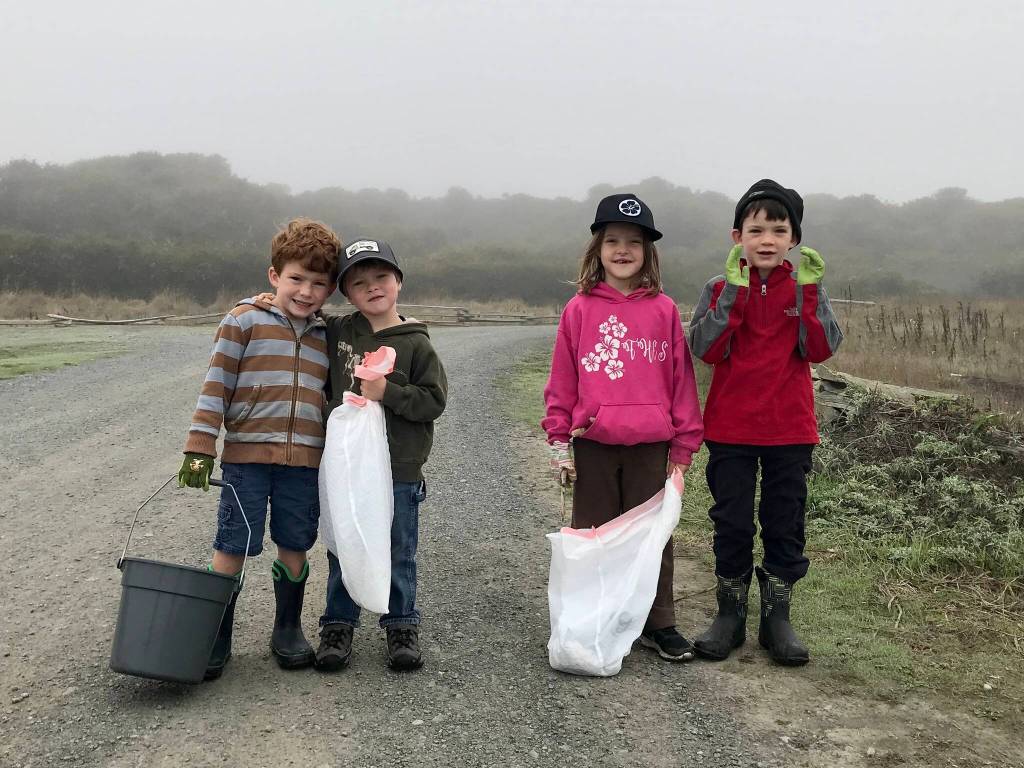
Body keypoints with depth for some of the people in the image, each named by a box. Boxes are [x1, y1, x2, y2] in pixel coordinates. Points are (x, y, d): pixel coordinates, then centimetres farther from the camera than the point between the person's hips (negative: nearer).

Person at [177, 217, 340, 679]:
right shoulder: (245, 320, -2)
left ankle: (288, 632, 28)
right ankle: (215, 641, 14)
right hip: (246, 455, -3)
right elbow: (216, 386, -5)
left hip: (304, 461, 4)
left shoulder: (327, 337, 11)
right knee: (232, 548, 1)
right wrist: (199, 448, -9)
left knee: (295, 547, 10)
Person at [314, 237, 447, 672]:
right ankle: (338, 626, 25)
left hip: (400, 470, -2)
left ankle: (402, 626, 25)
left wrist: (387, 392, -18)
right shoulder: (336, 332, 5)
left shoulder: (415, 345, -4)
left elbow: (434, 400, -8)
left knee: (399, 553, 10)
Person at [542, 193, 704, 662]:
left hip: (650, 446, 0)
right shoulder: (580, 309, 1)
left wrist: (683, 445, 4)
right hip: (592, 446, 0)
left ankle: (658, 624, 23)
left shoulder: (663, 310, 1)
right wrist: (559, 442, 0)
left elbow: (681, 379, 4)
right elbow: (562, 381, 3)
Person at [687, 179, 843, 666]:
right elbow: (706, 349, -14)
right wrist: (735, 289, -21)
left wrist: (808, 291, -19)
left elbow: (822, 349, -10)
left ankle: (777, 617, 22)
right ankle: (730, 616, 21)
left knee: (785, 524, 9)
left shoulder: (805, 289, 2)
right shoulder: (721, 289, 0)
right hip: (730, 429, -1)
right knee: (732, 525, 7)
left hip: (790, 429, 1)